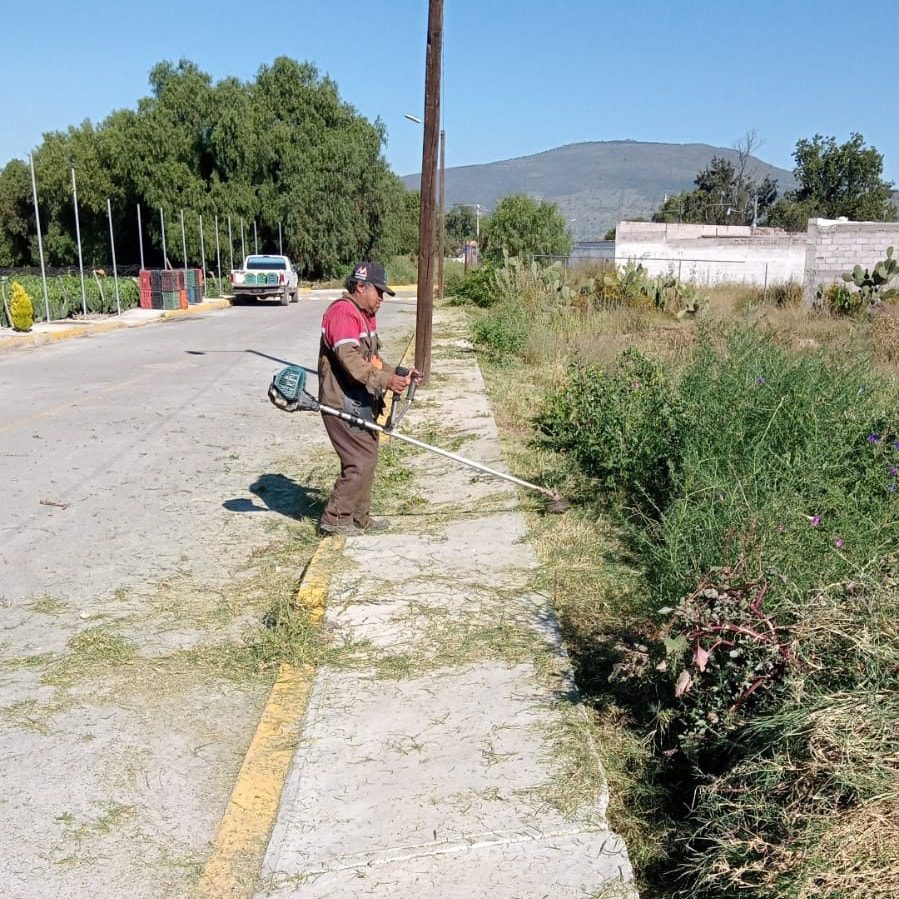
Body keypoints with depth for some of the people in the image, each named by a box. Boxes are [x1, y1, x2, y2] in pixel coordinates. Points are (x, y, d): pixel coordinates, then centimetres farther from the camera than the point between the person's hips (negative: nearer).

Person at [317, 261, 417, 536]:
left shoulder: (365, 316, 18)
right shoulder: (343, 312, -16)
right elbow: (350, 360, -26)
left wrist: (397, 375, 4)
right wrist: (386, 380, -30)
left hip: (361, 403, 11)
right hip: (344, 404, -11)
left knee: (367, 459, 16)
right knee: (361, 461, -9)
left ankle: (359, 517, 27)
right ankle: (335, 519, 3)